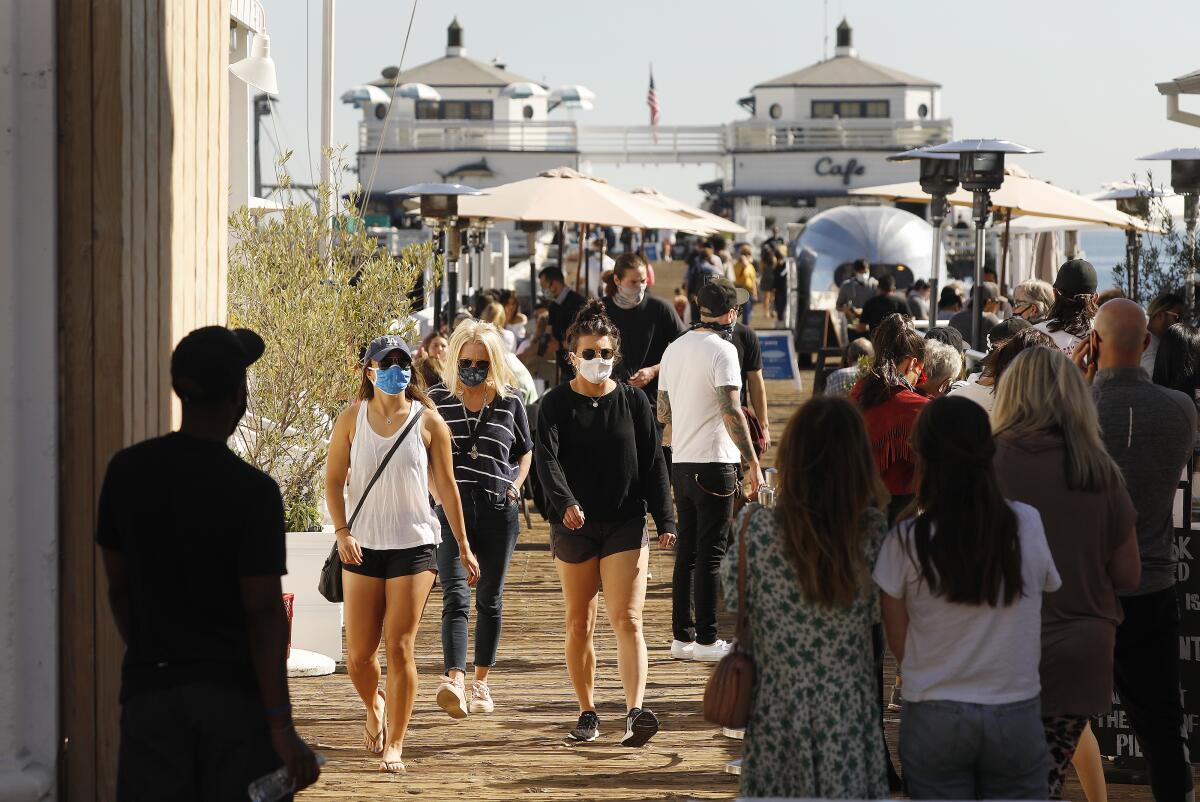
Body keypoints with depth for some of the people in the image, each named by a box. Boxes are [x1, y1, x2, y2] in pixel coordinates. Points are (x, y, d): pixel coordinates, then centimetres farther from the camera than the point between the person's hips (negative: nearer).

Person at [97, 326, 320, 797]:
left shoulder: (125, 471, -1)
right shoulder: (254, 492, -14)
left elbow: (118, 586, 7)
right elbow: (264, 613, -16)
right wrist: (281, 727, -16)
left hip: (150, 691, 3)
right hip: (237, 692, -3)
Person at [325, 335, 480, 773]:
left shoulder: (428, 422, 0)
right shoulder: (351, 420, 3)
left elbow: (446, 486, 5)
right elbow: (334, 480, 6)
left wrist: (464, 547, 6)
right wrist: (342, 532, -9)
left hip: (414, 545, -2)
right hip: (363, 548, 2)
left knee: (400, 648, -7)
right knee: (358, 655, 4)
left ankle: (394, 745, 1)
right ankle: (374, 708, 36)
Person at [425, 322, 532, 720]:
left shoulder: (510, 400, 4)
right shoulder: (437, 399, 1)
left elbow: (524, 451, 18)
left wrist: (515, 485, 2)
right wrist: (438, 489, -4)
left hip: (498, 510, 2)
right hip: (451, 508, -2)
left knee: (490, 599, 10)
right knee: (455, 595, -16)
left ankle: (481, 682, 22)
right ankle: (454, 680, -30)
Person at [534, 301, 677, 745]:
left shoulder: (633, 400, 4)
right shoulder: (556, 404, -1)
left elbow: (653, 462, 6)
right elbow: (547, 459, -15)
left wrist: (664, 520, 1)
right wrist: (565, 502, -32)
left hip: (626, 525, 0)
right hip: (573, 526, 0)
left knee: (627, 619, -11)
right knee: (578, 625, 8)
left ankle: (635, 712, -22)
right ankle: (587, 713, 19)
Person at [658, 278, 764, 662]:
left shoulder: (674, 349, 12)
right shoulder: (722, 350, -12)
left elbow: (662, 413, 17)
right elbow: (732, 413, -19)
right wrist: (753, 463, -17)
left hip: (680, 463, 7)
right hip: (714, 463, -7)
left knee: (687, 550, 12)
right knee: (710, 553, -4)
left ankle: (682, 635, 14)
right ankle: (706, 639, -2)